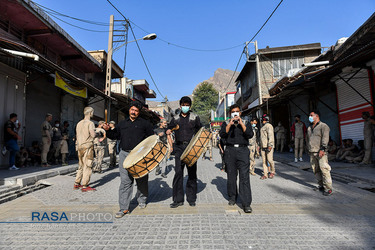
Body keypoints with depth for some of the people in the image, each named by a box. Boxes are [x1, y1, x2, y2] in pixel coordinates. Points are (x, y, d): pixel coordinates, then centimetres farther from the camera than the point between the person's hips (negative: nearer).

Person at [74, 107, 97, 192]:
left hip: (80, 146, 8)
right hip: (87, 146, -8)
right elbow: (93, 135, -20)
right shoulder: (90, 123, -11)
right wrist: (94, 131, 0)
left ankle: (76, 184, 22)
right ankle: (84, 186, 1)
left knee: (81, 166, 17)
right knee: (87, 166, -3)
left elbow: (77, 136, 17)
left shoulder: (79, 123, 14)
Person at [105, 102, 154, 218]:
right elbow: (115, 135, 19)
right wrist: (108, 130, 0)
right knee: (125, 181, -1)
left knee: (141, 180, 10)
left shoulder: (144, 123, 5)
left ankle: (142, 200, 32)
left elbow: (152, 137, 5)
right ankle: (124, 208, 7)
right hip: (125, 154, 2)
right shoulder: (122, 123, 16)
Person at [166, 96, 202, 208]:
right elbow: (170, 128, 17)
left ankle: (191, 199, 17)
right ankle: (178, 199, 8)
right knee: (178, 172, -3)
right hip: (179, 148, 1)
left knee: (192, 173, 4)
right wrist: (168, 131, -7)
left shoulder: (195, 117, 8)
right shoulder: (175, 118, 14)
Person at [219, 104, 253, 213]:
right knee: (231, 176, 7)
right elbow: (222, 135, -4)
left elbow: (250, 135, -4)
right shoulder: (226, 123, 13)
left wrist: (241, 124, -11)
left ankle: (246, 203, -4)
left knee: (244, 177, -7)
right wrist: (230, 124, -13)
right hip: (230, 151, 1)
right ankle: (232, 198, 26)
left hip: (243, 151, -1)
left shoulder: (245, 123, 13)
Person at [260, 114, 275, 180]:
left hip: (268, 146, -8)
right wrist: (261, 146, 22)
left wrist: (270, 145, -23)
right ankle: (265, 174, 8)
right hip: (263, 146, 8)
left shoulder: (269, 126, -5)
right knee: (264, 161, 5)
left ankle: (272, 172, 16)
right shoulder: (263, 127, 22)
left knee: (269, 159, -7)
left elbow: (271, 136, -15)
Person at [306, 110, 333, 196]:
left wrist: (322, 149, -19)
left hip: (320, 152, -7)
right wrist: (309, 149, 20)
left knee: (324, 169, -9)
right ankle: (321, 185, 18)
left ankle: (328, 188, -3)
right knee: (316, 170, 8)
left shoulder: (323, 126, -2)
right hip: (312, 153, 7)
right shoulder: (309, 128, 20)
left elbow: (325, 139, -11)